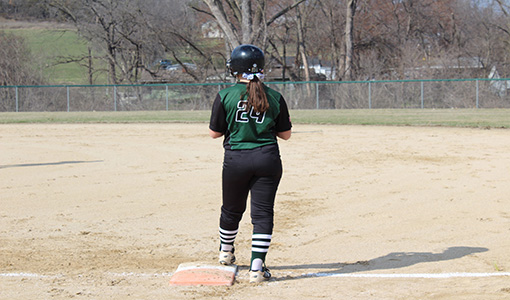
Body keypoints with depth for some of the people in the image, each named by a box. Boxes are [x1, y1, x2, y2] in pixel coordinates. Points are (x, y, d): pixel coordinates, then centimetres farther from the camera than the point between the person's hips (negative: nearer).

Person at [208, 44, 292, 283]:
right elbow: (285, 134, 6)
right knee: (263, 212, 2)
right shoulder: (275, 97, 0)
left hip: (236, 160, 0)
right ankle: (257, 267, -4)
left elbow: (214, 133, 0)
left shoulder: (225, 96, -5)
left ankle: (225, 252, 42)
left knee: (231, 210, 19)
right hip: (267, 160, 0)